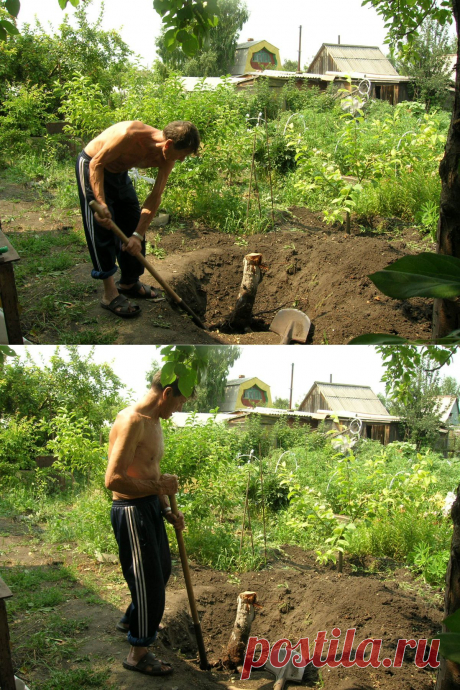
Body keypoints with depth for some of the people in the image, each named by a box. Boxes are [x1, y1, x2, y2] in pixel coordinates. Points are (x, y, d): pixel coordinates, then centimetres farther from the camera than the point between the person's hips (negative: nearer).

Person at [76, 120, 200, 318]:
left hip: (119, 172, 7)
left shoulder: (167, 158, -15)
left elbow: (155, 197, -13)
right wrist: (101, 203, -38)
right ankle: (110, 294, -6)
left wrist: (139, 234, -19)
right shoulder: (131, 134, -36)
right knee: (102, 229, -11)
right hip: (92, 167, -7)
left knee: (134, 226, 9)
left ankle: (129, 283, 25)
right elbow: (97, 164, -28)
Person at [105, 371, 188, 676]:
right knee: (148, 582, 2)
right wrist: (159, 486, -19)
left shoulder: (154, 422, 9)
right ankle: (139, 653, 21)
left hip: (150, 507, 10)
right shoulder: (132, 421, -23)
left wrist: (168, 511, 9)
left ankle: (131, 619, 49)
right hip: (131, 511, -10)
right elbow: (114, 479, -28)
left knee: (162, 570, 25)